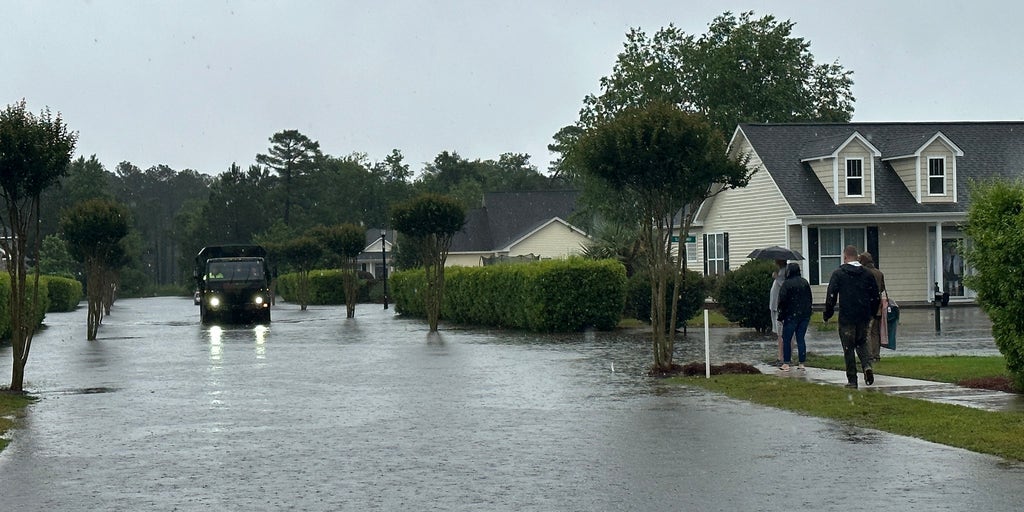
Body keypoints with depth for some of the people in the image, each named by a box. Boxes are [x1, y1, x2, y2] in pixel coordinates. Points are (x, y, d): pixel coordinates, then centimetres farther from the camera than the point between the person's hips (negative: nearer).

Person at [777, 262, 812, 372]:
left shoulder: (786, 284, -12)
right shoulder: (805, 282, 7)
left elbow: (782, 301, -13)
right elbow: (810, 299, 14)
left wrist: (781, 316, -5)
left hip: (791, 315, -5)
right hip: (805, 315, 5)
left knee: (786, 339, 3)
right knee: (801, 339, 8)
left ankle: (786, 364, 1)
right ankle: (801, 363, 7)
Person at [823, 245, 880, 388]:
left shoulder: (838, 273, -5)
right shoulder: (867, 274, 6)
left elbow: (831, 296, -8)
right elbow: (875, 296, 10)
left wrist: (827, 314, 2)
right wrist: (871, 313, 22)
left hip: (846, 317, -3)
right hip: (864, 317, 4)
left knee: (848, 348, 3)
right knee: (862, 343, 20)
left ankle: (852, 380, 2)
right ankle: (867, 365, -7)